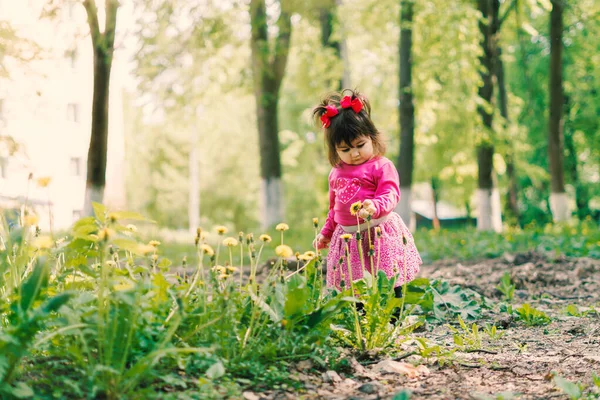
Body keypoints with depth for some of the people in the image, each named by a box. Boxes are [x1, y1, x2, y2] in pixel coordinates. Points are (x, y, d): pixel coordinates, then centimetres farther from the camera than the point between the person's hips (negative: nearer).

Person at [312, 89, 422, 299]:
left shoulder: (382, 167, -6)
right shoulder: (336, 173, 14)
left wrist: (375, 206, -37)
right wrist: (326, 232, 23)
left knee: (390, 291, 0)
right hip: (349, 238, 5)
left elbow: (390, 195, -18)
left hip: (379, 235, -5)